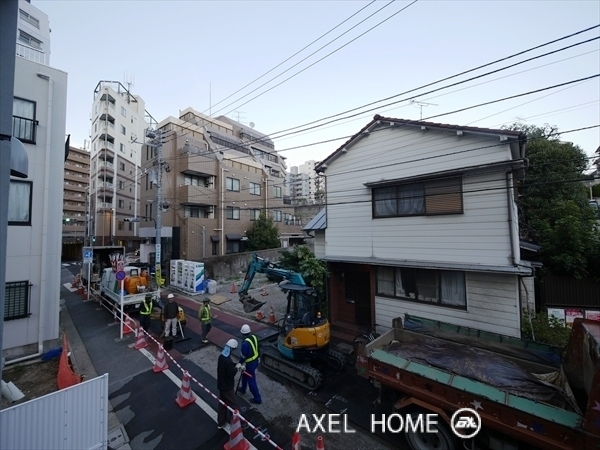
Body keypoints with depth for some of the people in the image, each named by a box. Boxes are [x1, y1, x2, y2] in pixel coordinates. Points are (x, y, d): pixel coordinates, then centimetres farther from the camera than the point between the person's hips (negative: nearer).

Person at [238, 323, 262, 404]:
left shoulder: (245, 343, -32)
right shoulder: (254, 337, -8)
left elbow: (243, 356, -21)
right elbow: (257, 349, 6)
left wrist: (240, 364, -3)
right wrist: (258, 358, 20)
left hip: (249, 364, -8)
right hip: (255, 361, 8)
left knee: (251, 381, 8)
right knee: (245, 375, 30)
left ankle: (257, 398, 20)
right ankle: (243, 389, 51)